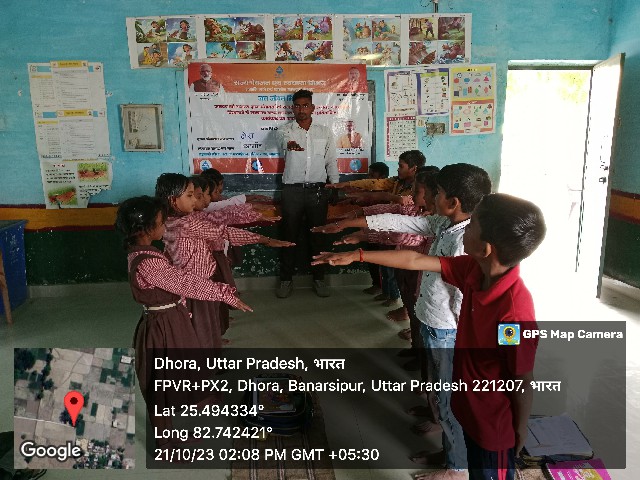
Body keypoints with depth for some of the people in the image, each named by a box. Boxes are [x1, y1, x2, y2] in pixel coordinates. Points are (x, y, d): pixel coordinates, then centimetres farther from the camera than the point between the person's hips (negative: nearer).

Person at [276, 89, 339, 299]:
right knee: (290, 235, 3)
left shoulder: (325, 132, 11)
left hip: (318, 190, 1)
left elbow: (331, 162, 12)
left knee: (318, 235, 6)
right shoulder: (286, 131, 4)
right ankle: (286, 280, 14)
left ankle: (319, 279, 18)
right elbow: (282, 138, -22)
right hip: (292, 190, -1)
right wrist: (289, 143, -47)